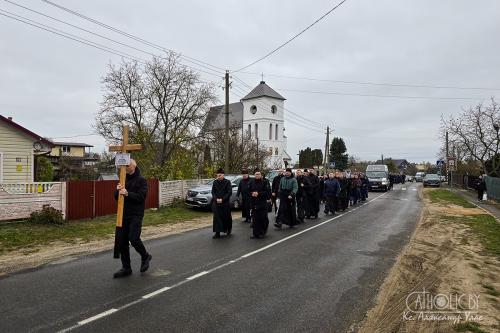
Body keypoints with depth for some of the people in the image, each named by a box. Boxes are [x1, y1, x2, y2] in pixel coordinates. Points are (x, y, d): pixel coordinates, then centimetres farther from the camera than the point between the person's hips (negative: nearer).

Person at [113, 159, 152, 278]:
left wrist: (127, 194, -27)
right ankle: (126, 268, 18)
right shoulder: (123, 180, 14)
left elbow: (141, 197, -15)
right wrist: (118, 191, -11)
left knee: (134, 238, -15)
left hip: (136, 215, -6)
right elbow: (116, 197, 10)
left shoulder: (141, 180, -4)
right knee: (121, 241, 6)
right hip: (123, 215, 6)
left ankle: (145, 256, 15)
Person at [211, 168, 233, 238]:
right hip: (216, 203, 2)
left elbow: (229, 192, -8)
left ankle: (228, 230, 30)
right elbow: (213, 192, 6)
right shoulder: (215, 182, 5)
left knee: (227, 217, 8)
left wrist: (222, 199, -16)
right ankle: (217, 233, 5)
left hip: (225, 203, -2)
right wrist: (216, 199, -10)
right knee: (217, 217, -1)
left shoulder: (227, 182, -4)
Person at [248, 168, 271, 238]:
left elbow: (268, 192, -11)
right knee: (255, 219, 3)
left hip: (263, 204, -3)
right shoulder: (251, 182, 9)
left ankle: (262, 232, 20)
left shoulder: (265, 182, -4)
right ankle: (256, 234, 11)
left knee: (263, 219, 1)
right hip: (254, 204, 3)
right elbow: (248, 191, 13)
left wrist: (258, 193, -16)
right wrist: (252, 193, -9)